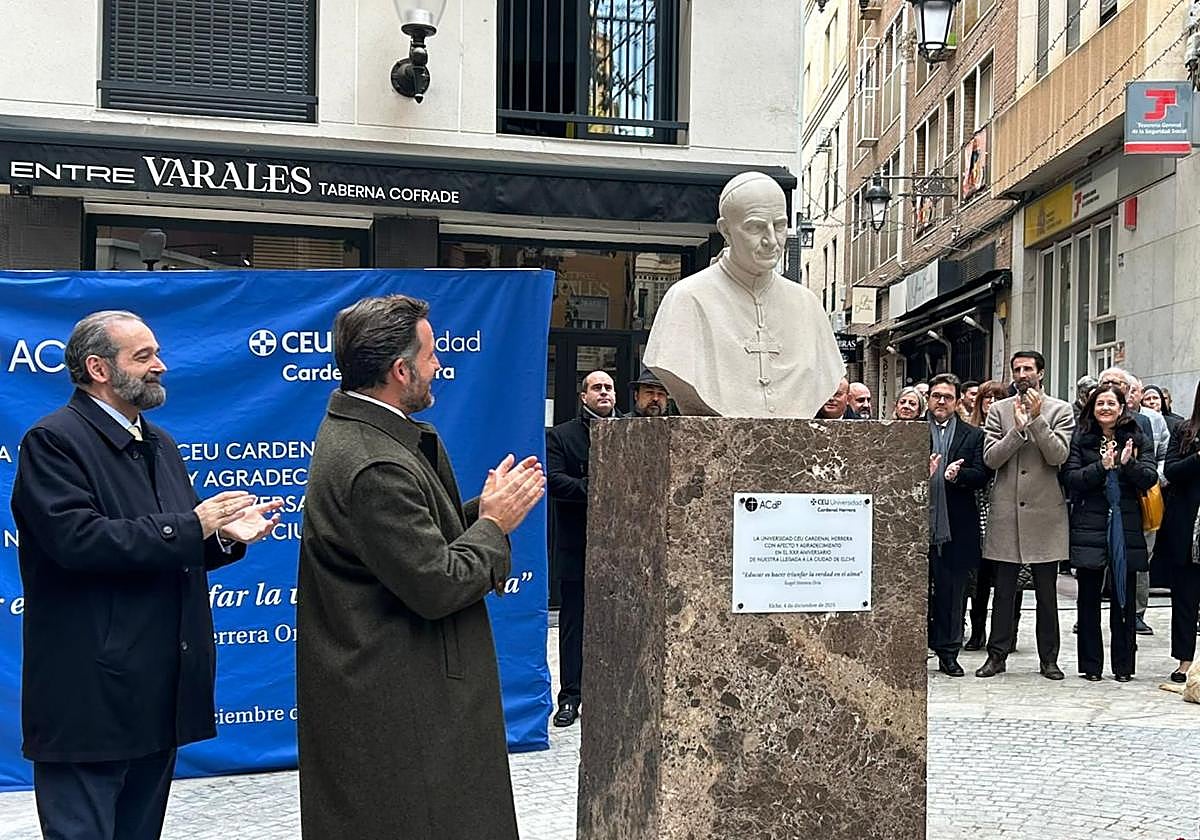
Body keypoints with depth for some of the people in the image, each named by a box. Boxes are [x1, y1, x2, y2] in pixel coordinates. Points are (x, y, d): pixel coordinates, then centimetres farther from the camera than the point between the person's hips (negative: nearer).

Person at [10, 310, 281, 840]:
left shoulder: (160, 445, 17)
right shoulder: (53, 440, -10)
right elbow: (77, 540, -24)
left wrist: (224, 536, -1)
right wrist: (191, 525, -21)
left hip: (159, 692, 8)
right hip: (90, 693, -8)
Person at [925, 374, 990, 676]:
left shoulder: (973, 436, 9)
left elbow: (981, 475, 0)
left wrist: (957, 474, -19)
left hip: (956, 527, 1)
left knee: (951, 592, 6)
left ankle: (948, 653, 14)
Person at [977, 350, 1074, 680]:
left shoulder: (1060, 411, 4)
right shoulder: (998, 410, 8)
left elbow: (1058, 455, -10)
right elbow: (990, 458, -3)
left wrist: (1037, 419, -16)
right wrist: (1018, 428, -14)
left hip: (1045, 511, -1)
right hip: (1006, 512, 1)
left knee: (1046, 592, 6)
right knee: (1004, 590, 6)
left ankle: (1049, 659, 14)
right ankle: (997, 655, 13)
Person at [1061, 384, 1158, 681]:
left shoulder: (1138, 440, 7)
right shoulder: (1080, 439, 4)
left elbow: (1150, 478, -2)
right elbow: (1070, 478, -5)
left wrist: (1129, 464, -20)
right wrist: (1102, 466, -18)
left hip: (1126, 527, 1)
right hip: (1089, 527, -1)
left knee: (1124, 599, 5)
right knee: (1088, 600, 4)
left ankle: (1123, 665, 14)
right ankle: (1091, 666, 12)